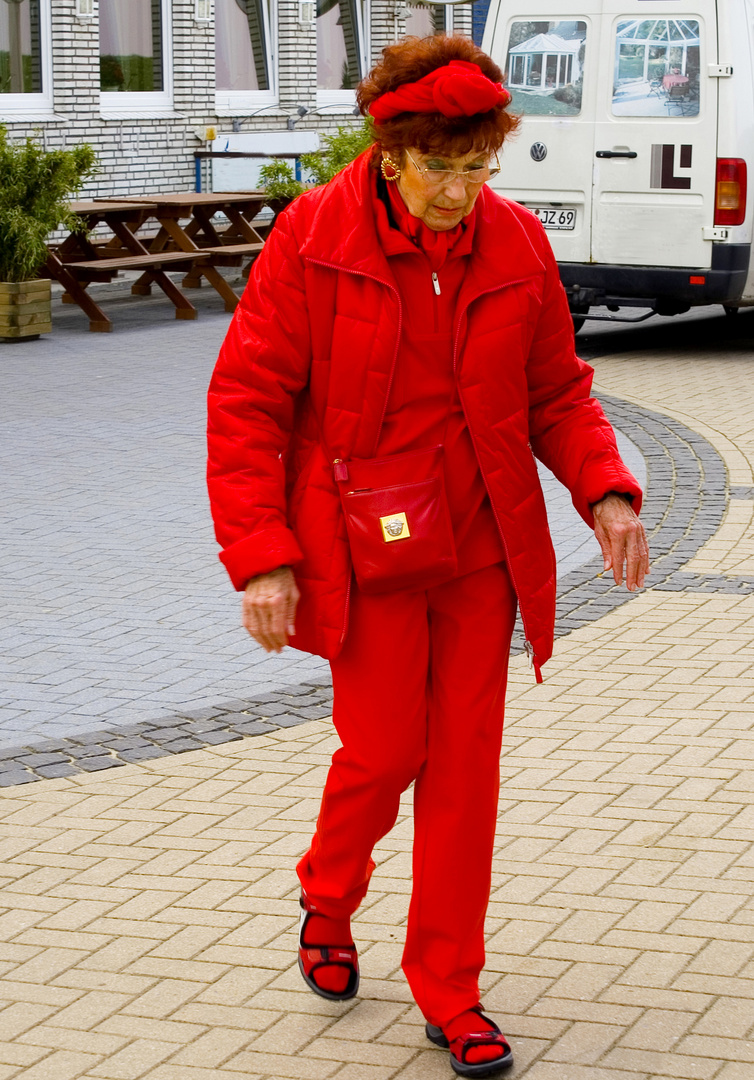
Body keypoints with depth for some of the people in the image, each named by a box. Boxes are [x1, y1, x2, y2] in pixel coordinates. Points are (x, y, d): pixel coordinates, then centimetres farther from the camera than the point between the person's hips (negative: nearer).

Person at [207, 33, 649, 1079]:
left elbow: (557, 392, 8)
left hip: (480, 550, 3)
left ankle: (449, 989, 19)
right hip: (361, 548, -3)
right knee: (384, 749, -2)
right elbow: (246, 402, -9)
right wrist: (261, 556, -16)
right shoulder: (313, 237, -11)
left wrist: (604, 491, -10)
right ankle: (328, 897, 32)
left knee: (465, 764, 5)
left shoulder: (517, 246, -2)